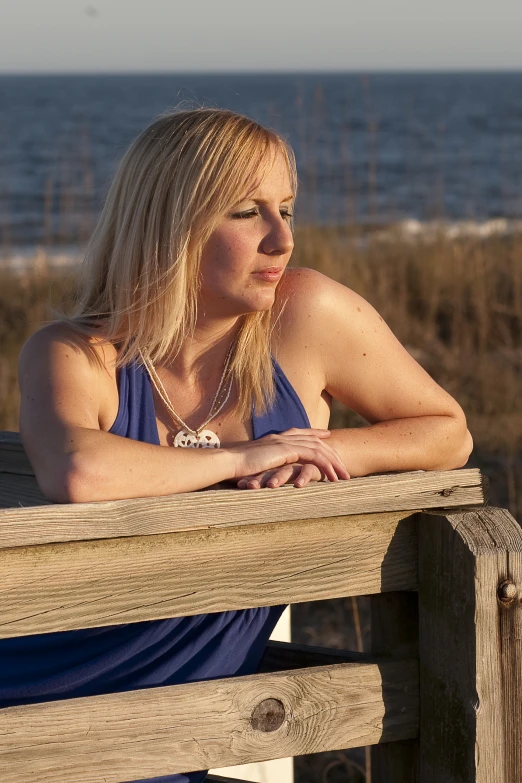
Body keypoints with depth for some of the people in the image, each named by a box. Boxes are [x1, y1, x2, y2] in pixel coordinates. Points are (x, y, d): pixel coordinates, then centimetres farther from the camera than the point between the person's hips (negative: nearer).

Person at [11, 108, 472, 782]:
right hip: (35, 698, -2)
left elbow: (448, 433, 11)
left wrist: (329, 454, -8)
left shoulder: (306, 316, -3)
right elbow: (76, 474, -31)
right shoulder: (74, 355, -8)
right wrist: (241, 458, -19)